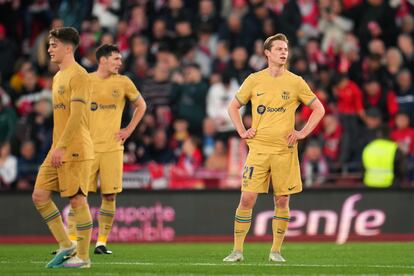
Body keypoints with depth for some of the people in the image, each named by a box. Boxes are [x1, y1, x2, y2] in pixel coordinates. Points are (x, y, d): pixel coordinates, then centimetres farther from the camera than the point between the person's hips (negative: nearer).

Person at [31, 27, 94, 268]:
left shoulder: (78, 76, -11)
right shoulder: (58, 77, 18)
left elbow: (76, 115, -19)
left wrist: (62, 147, -23)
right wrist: (56, 148, 19)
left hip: (76, 150, -9)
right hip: (58, 151, 9)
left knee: (77, 200, -4)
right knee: (40, 196, 3)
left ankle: (83, 256, 4)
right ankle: (66, 246, 12)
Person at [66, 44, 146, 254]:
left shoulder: (123, 83, 5)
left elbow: (141, 105, 18)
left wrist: (129, 130, 9)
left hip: (112, 148, 1)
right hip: (87, 147, -1)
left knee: (109, 196, -1)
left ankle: (101, 242, 7)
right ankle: (71, 242, -3)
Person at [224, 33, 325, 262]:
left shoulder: (295, 82, 3)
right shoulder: (254, 80, 5)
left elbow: (319, 109, 10)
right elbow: (233, 107, 16)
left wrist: (302, 133, 1)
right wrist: (242, 132, 4)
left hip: (285, 149, 0)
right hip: (258, 147, 0)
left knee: (282, 201, 1)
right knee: (247, 198, -7)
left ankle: (276, 251, 12)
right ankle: (237, 250, 1)